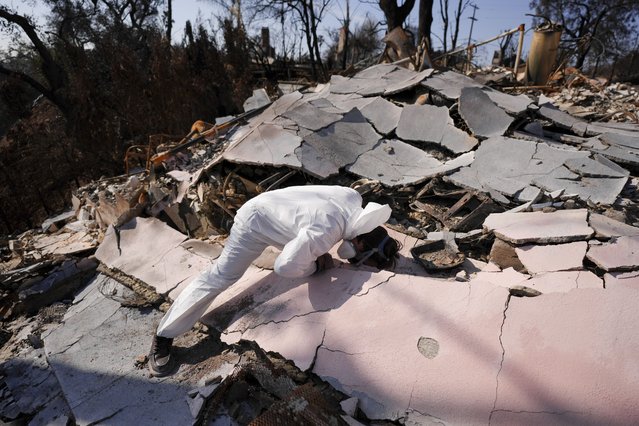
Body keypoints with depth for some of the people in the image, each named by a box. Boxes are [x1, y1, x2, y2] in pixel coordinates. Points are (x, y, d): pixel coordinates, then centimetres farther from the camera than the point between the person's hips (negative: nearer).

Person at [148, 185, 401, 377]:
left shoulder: (355, 199, -17)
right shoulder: (325, 233, -41)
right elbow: (284, 267, -39)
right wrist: (316, 265, -22)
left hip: (274, 208, 8)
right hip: (255, 222, -8)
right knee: (219, 277, -7)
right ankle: (163, 338, 4)